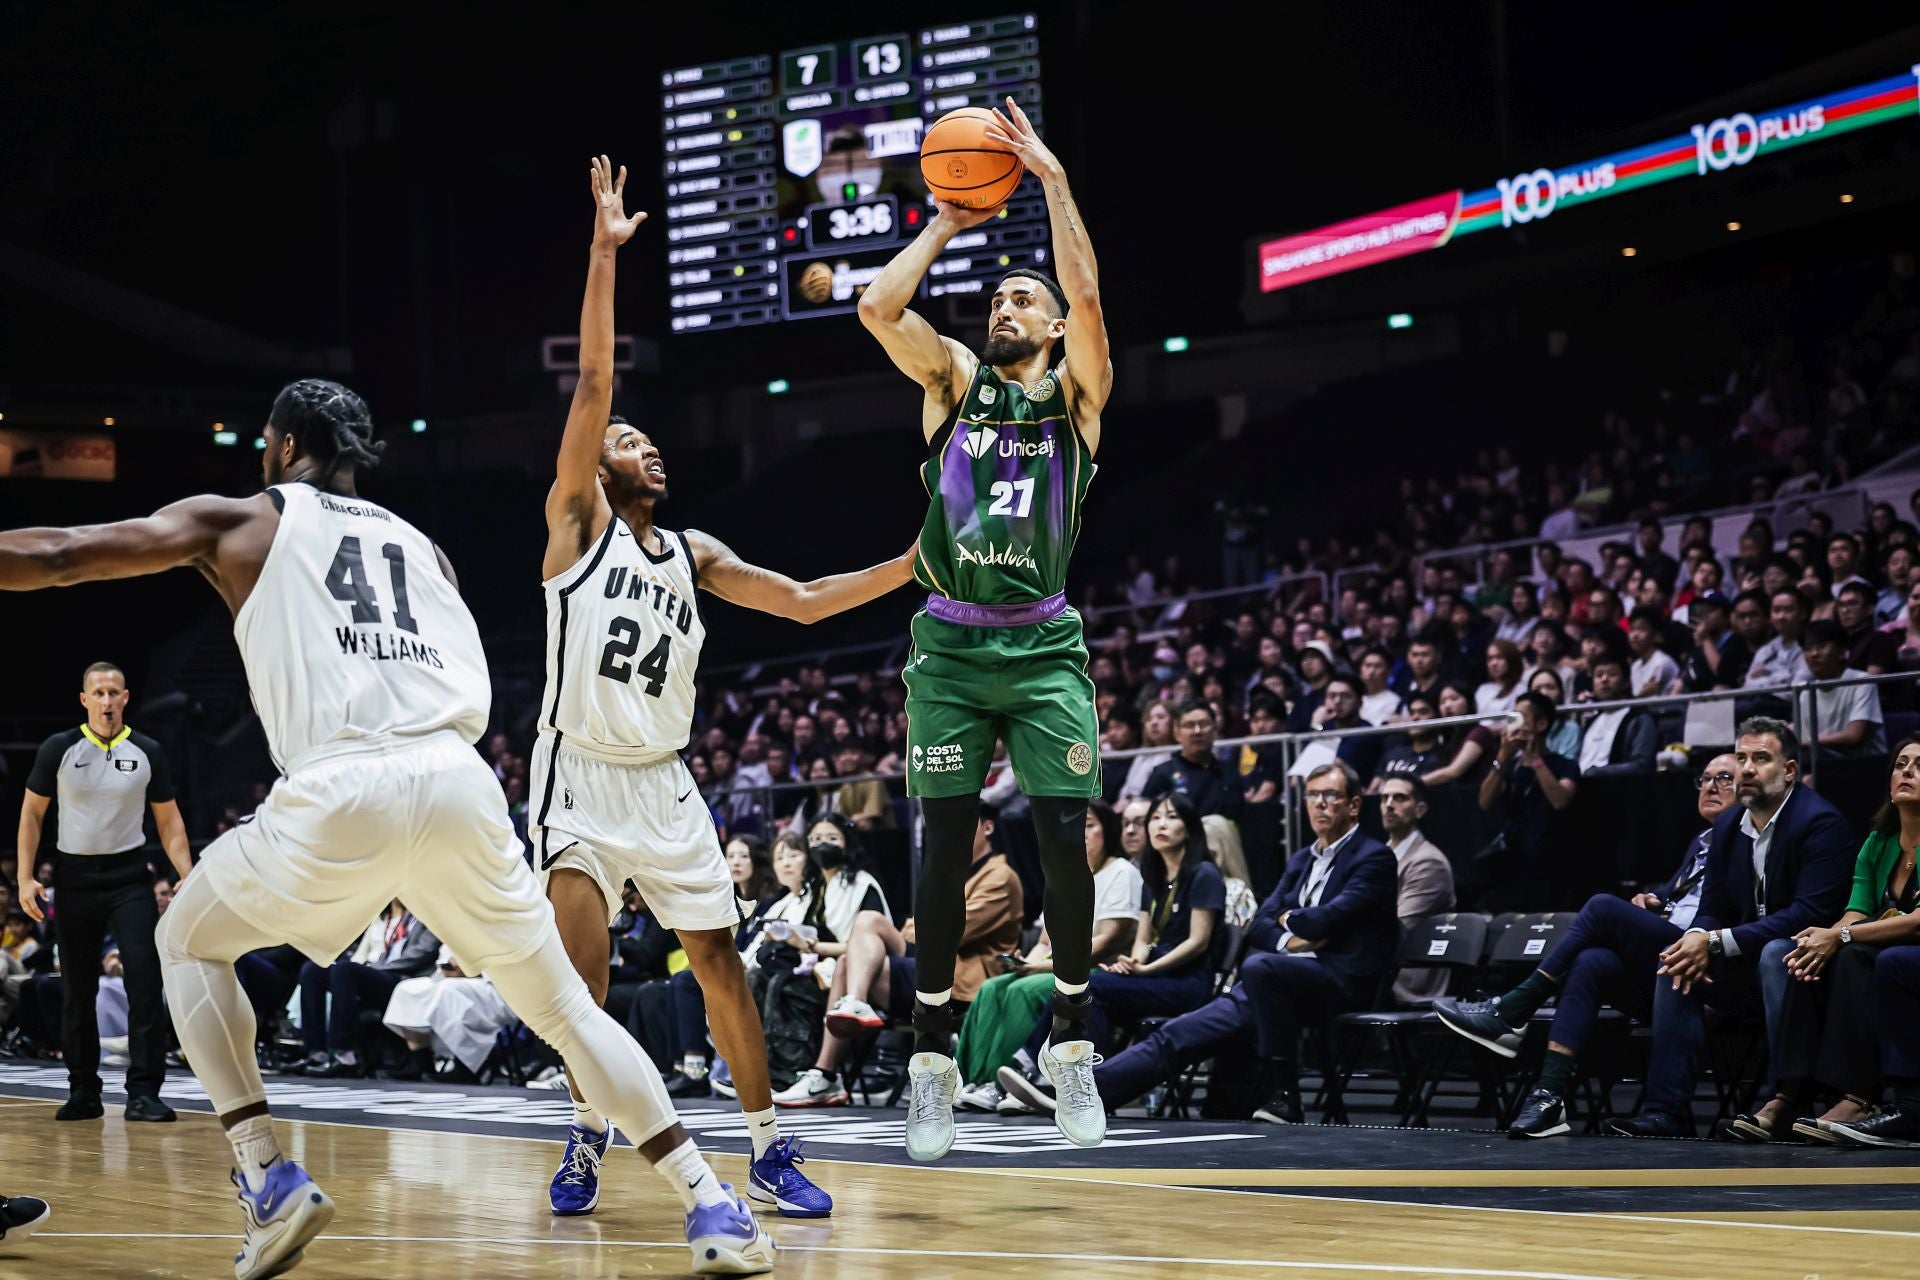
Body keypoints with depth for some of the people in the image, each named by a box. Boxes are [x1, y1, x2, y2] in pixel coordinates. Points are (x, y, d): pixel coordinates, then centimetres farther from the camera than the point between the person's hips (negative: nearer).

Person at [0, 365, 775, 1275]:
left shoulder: (241, 521, 20)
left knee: (188, 943, 22)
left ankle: (270, 1184, 7)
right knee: (562, 1006, 18)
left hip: (344, 790, -4)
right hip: (460, 783, 4)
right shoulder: (418, 544, 31)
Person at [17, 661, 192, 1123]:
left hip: (129, 877, 0)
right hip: (74, 877, 0)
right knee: (78, 990, 7)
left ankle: (143, 1093, -10)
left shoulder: (147, 752, 0)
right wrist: (25, 878, -4)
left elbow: (169, 821, 6)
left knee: (146, 982, -12)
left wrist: (189, 877, -6)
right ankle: (83, 1093, 18)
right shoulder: (59, 750, -2)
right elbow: (32, 813, 5)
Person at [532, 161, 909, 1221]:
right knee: (578, 931, -23)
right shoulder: (577, 518, 0)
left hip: (664, 782, 5)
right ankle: (588, 1134, -8)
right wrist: (603, 254, -17)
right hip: (580, 771, -4)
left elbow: (805, 601, 13)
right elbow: (592, 381, -9)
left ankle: (768, 1155, 7)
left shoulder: (695, 556, 14)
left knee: (718, 955, 1)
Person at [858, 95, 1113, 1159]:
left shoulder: (1075, 391, 8)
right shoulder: (954, 380, 12)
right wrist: (945, 227, 5)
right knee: (945, 844, -2)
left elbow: (1087, 293, -11)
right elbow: (879, 307, -4)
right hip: (952, 644, 1)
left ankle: (1072, 1046, 6)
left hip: (1044, 646, -1)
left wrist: (1052, 177, -9)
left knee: (1064, 842, -7)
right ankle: (932, 1059, 2)